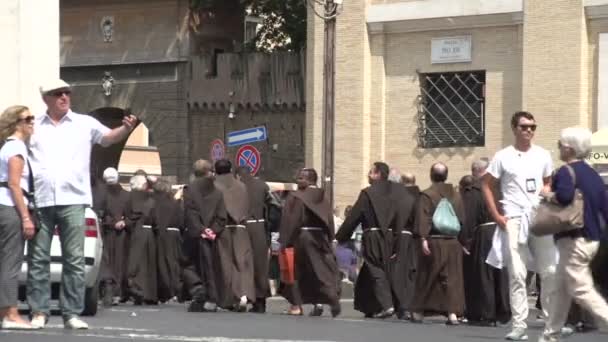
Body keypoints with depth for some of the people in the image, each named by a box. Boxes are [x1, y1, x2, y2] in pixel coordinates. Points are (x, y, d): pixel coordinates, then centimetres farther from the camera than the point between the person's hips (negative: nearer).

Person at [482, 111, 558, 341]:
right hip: (514, 221, -3)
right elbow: (487, 185, 4)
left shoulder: (543, 155, 8)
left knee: (551, 271, 2)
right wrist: (496, 216, -3)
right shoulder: (503, 157, 0)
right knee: (517, 275, -3)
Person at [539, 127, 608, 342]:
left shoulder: (566, 172, -13)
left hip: (574, 239, -9)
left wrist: (549, 196, -14)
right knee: (561, 288, 17)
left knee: (582, 291, -10)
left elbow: (565, 195, -33)